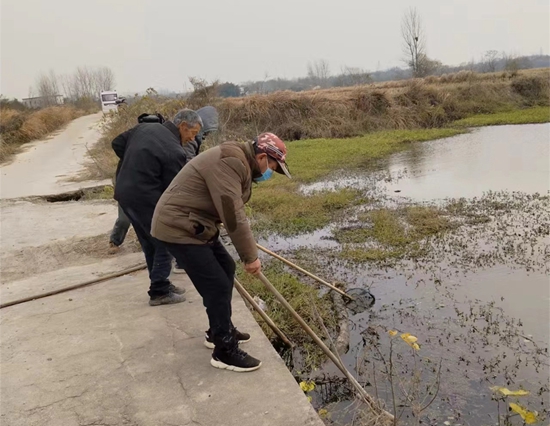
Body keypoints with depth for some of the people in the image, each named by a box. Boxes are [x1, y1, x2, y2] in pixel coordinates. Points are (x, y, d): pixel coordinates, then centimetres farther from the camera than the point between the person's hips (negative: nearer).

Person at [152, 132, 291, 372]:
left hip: (194, 225, 11)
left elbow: (233, 212, 21)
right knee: (218, 285, -9)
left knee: (226, 269, 18)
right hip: (179, 227, -11)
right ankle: (225, 352, 6)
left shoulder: (239, 162, 13)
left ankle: (220, 332, 31)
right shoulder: (230, 162, -22)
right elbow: (233, 215, -25)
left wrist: (248, 252, 24)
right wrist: (250, 256, -18)